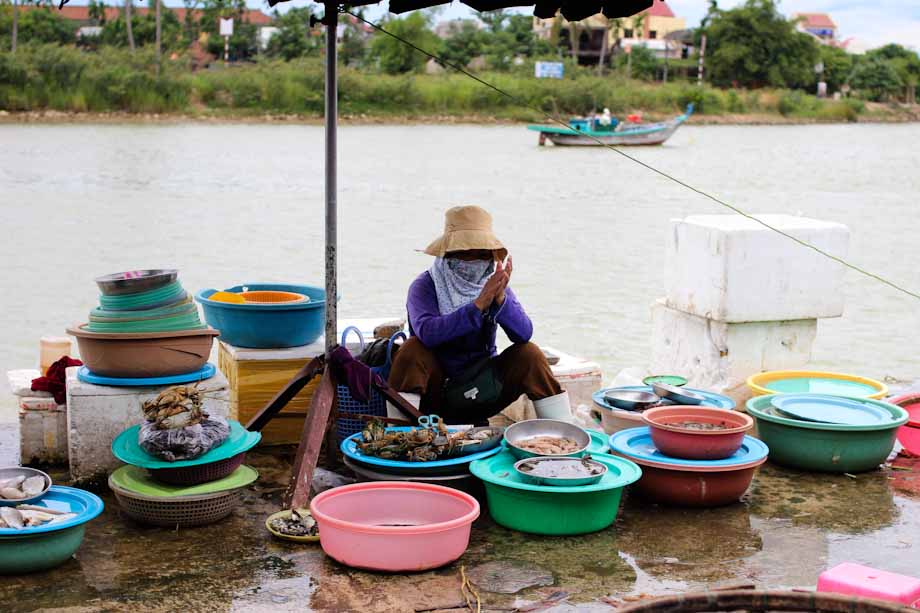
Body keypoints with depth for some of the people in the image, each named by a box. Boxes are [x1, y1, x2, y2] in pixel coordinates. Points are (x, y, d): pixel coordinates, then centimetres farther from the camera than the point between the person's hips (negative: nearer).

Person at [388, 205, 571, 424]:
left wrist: (500, 298, -32)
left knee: (528, 353, -17)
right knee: (412, 349, -28)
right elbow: (427, 333, -31)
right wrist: (479, 303, -37)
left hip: (485, 392, 3)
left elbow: (524, 334, -14)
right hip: (439, 388, -2)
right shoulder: (425, 286, -10)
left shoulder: (493, 283, 0)